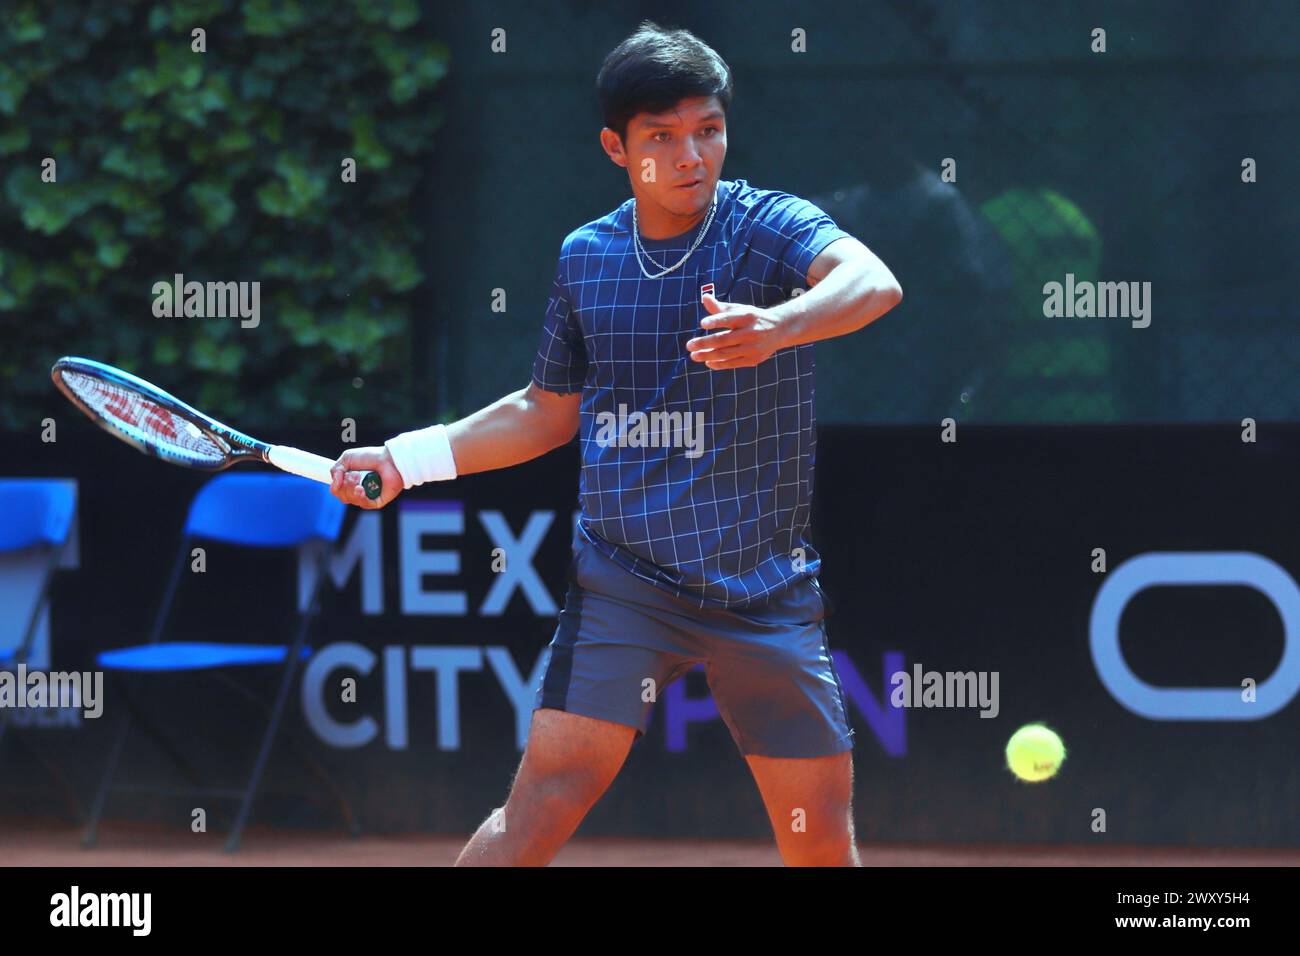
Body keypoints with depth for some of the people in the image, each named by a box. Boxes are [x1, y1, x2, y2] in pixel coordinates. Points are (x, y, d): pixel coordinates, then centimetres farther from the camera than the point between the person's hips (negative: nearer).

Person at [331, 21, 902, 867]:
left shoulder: (768, 226, -7)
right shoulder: (585, 258, 5)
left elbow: (874, 283, -29)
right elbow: (548, 413, 20)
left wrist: (776, 327, -49)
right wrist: (407, 458, 14)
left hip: (768, 593, -1)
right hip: (623, 581, 1)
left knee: (822, 839, 1)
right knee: (544, 800, -13)